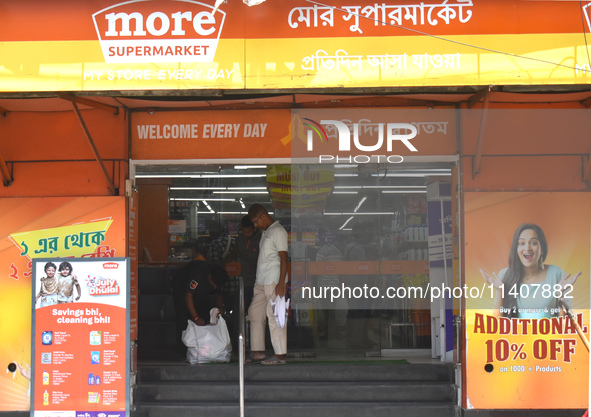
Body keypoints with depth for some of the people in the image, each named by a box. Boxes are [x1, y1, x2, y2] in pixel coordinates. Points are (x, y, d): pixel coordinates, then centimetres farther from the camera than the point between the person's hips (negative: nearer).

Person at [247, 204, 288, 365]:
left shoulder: (278, 232, -9)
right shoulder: (265, 232, 19)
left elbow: (283, 258, -14)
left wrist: (281, 283, -20)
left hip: (274, 282, -9)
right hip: (261, 282, 9)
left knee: (274, 315, -8)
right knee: (255, 313, 9)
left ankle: (280, 355, -4)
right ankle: (258, 352, 16)